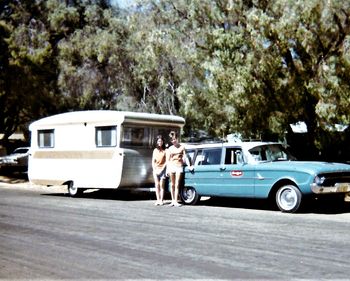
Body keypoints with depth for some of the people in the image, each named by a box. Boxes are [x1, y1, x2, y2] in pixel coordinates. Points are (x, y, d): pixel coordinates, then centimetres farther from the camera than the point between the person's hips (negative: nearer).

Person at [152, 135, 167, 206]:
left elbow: (166, 161, -3)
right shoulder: (155, 150, 10)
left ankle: (161, 200, -3)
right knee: (157, 185, 1)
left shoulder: (165, 151, -1)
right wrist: (154, 170, -1)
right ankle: (158, 200, 3)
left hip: (162, 169, -3)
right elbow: (153, 161, 10)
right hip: (156, 169, 3)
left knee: (161, 185, -5)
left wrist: (162, 169, -10)